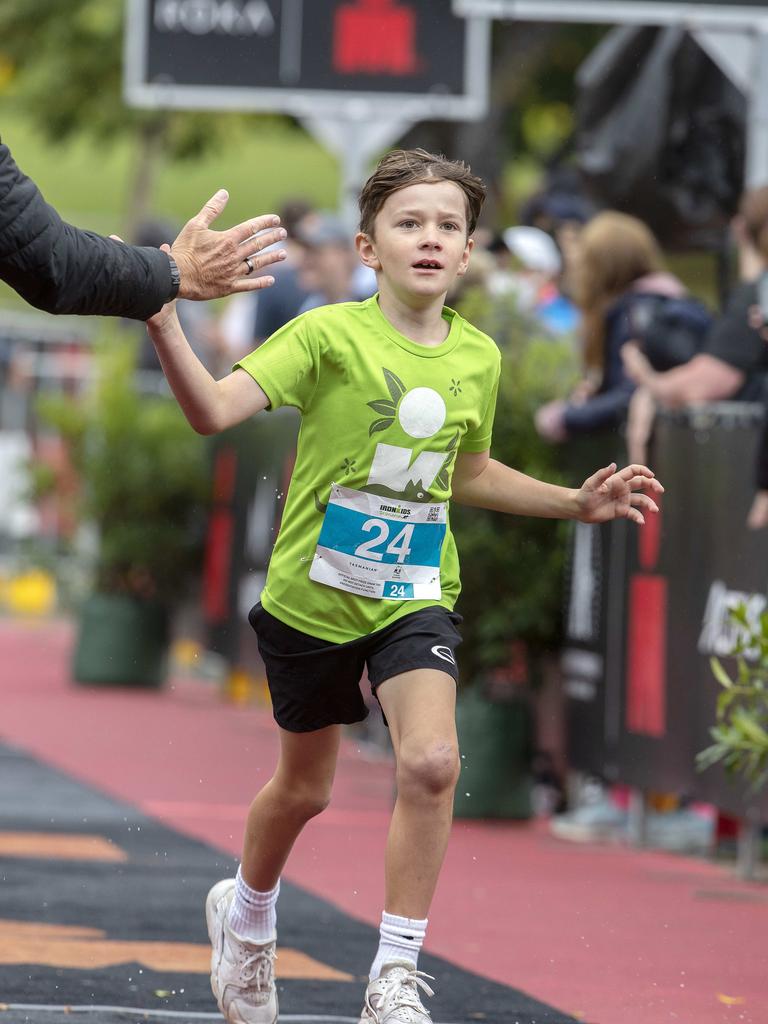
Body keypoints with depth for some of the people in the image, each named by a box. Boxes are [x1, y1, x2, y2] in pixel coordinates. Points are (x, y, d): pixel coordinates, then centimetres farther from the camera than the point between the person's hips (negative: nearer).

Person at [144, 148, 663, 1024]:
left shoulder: (477, 358, 0)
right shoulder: (329, 335, -15)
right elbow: (215, 411, -27)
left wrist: (575, 502, 13)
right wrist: (164, 327, -43)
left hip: (414, 597, 2)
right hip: (313, 593, -2)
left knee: (431, 761, -22)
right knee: (304, 786, 14)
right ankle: (247, 914, 47)